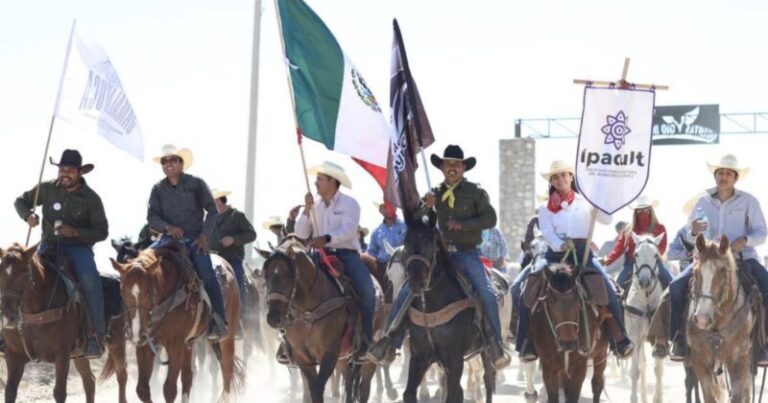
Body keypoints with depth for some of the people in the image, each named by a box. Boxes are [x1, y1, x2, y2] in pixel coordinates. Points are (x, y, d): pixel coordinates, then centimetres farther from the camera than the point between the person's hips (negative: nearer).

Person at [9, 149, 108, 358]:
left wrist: (75, 232, -20)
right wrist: (28, 215, -10)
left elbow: (102, 231, -3)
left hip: (79, 246, -3)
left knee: (89, 279, -32)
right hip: (49, 245, 3)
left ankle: (96, 335, -26)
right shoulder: (47, 189, 2)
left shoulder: (91, 198, -3)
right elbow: (21, 201, 14)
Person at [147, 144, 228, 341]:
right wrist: (167, 227, -17)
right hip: (170, 238, 3)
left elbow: (212, 211, 2)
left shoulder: (196, 184, 0)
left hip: (195, 239, -3)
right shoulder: (158, 189, 5)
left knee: (207, 275, -20)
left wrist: (204, 235, -8)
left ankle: (219, 322, -17)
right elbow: (152, 217, 2)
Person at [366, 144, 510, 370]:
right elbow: (414, 221, 10)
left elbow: (490, 219, -7)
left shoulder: (475, 192, 2)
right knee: (407, 290, -8)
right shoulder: (435, 194, 12)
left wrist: (463, 224, -18)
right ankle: (390, 339, -4)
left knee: (486, 292, -24)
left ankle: (495, 345, -15)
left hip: (467, 253, -3)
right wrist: (425, 207, -11)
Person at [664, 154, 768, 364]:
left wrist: (745, 240, -19)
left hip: (742, 258, -1)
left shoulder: (748, 201, 3)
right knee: (677, 286, -20)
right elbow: (689, 236, 13)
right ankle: (679, 338, -10)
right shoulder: (703, 201, 8)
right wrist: (694, 232, -11)